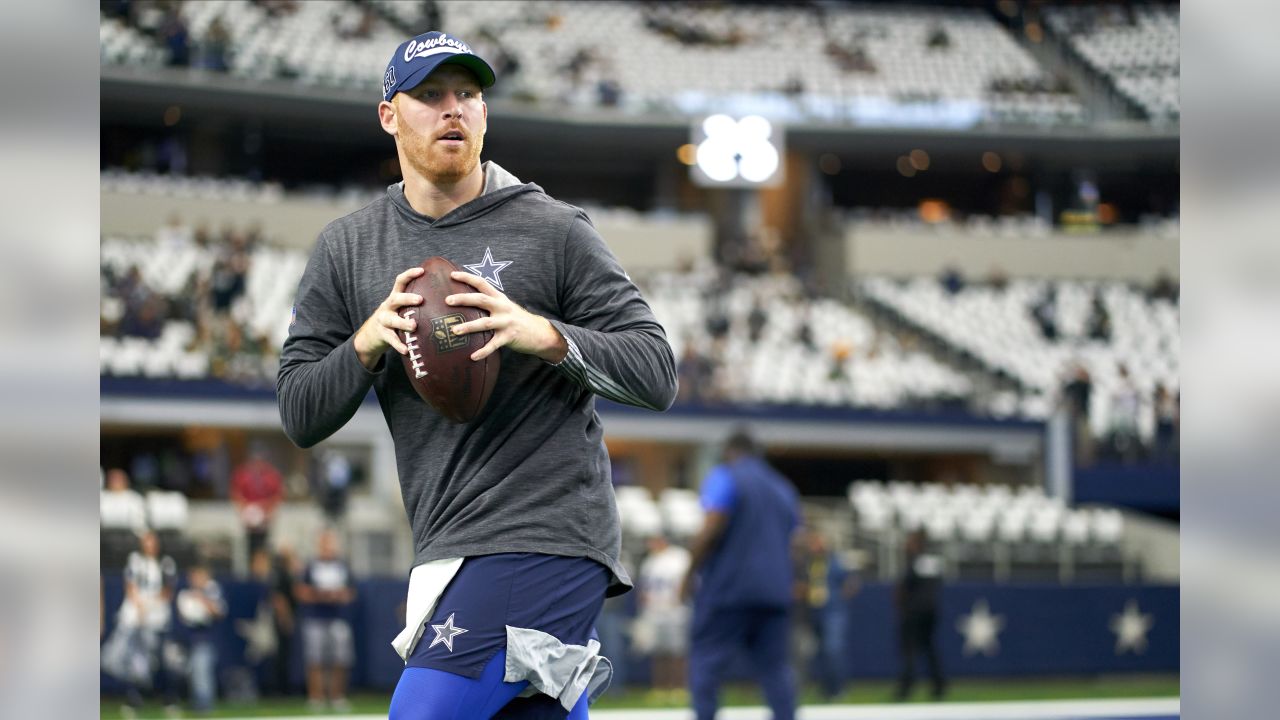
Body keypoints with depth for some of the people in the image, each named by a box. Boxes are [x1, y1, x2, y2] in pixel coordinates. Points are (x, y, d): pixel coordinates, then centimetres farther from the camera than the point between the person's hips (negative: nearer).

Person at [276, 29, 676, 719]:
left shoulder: (555, 231, -1)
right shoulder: (348, 247, 11)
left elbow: (657, 374, -6)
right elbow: (299, 416, 8)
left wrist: (545, 336, -21)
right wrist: (366, 344, -11)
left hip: (543, 540, -6)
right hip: (449, 549, 6)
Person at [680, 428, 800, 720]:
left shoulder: (724, 477, -2)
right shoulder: (783, 488, 20)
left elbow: (711, 530, -15)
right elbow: (795, 544, 22)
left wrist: (690, 573, -7)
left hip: (728, 587, -6)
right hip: (776, 592, 6)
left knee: (705, 661, -1)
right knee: (775, 666, 8)